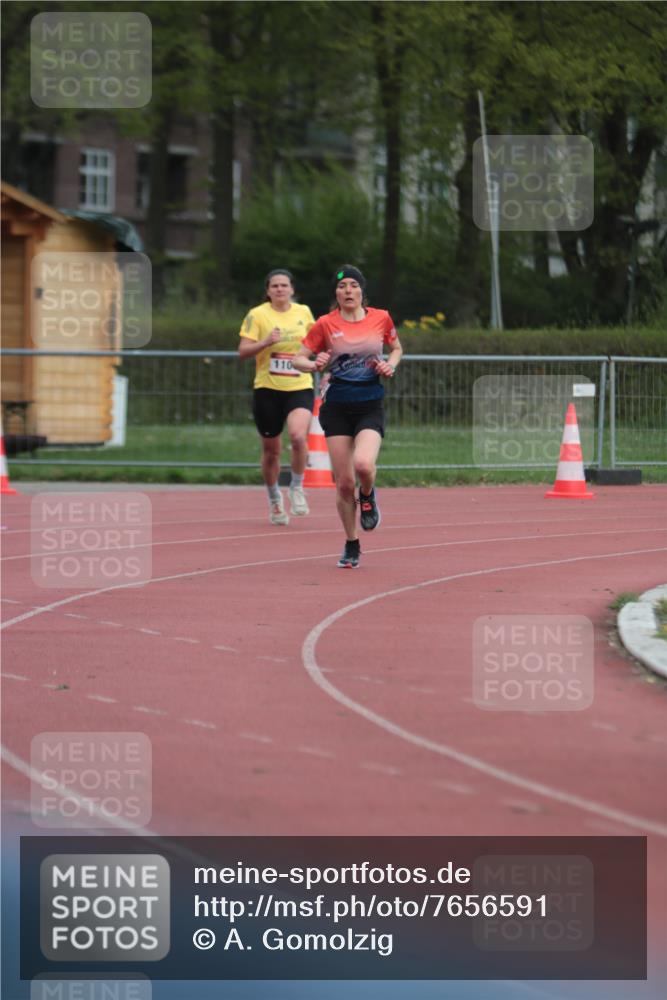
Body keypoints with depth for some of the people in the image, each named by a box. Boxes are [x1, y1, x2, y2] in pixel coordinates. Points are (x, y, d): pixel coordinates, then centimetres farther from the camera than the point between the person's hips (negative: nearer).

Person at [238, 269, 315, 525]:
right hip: (267, 390, -1)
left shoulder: (304, 312, 6)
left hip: (300, 388, 1)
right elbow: (243, 351, -7)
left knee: (298, 436, -25)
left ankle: (297, 487, -3)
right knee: (271, 451, 8)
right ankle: (274, 499, 31)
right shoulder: (257, 315, -3)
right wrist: (266, 342, -22)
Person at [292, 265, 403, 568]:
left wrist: (390, 365, -2)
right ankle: (351, 546, 18)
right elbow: (298, 359, 3)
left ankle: (368, 497, 9)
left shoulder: (381, 318, 2)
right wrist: (315, 365, -19)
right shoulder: (326, 324, -2)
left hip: (370, 406, 0)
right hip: (337, 408, 0)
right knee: (344, 482, -1)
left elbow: (397, 348, 20)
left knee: (363, 464, -27)